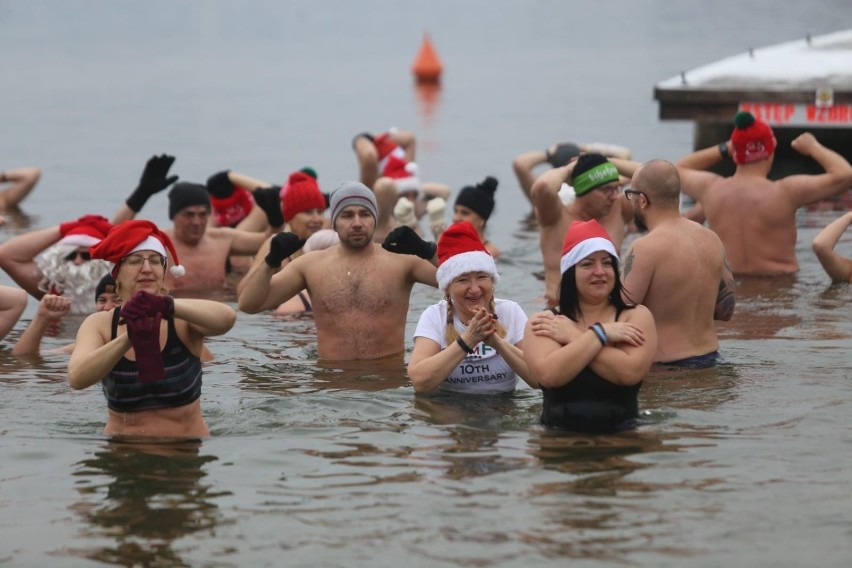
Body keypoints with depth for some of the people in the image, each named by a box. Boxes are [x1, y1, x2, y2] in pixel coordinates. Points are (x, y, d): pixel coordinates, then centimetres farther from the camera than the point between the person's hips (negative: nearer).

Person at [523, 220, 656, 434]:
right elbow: (549, 374, -11)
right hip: (559, 439, 0)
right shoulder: (542, 323, 7)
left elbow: (630, 372, -11)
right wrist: (600, 334, -6)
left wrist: (572, 337, -5)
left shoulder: (637, 317, 6)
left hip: (621, 436, 0)